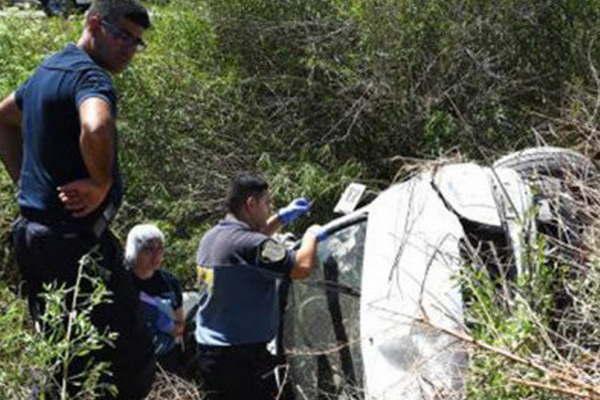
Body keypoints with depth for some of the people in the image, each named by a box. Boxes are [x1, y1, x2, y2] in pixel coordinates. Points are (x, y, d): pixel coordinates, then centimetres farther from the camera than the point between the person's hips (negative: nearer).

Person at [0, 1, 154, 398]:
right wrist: (101, 184, -20)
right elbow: (96, 128, -37)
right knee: (134, 361, -6)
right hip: (75, 237, -10)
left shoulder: (48, 69, 16)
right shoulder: (89, 75, -15)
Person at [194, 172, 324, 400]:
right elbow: (302, 267, -23)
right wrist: (311, 235, -3)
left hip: (209, 348, 10)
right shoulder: (249, 244, -20)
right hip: (242, 355, -10)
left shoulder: (211, 238, 9)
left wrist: (281, 217, 29)